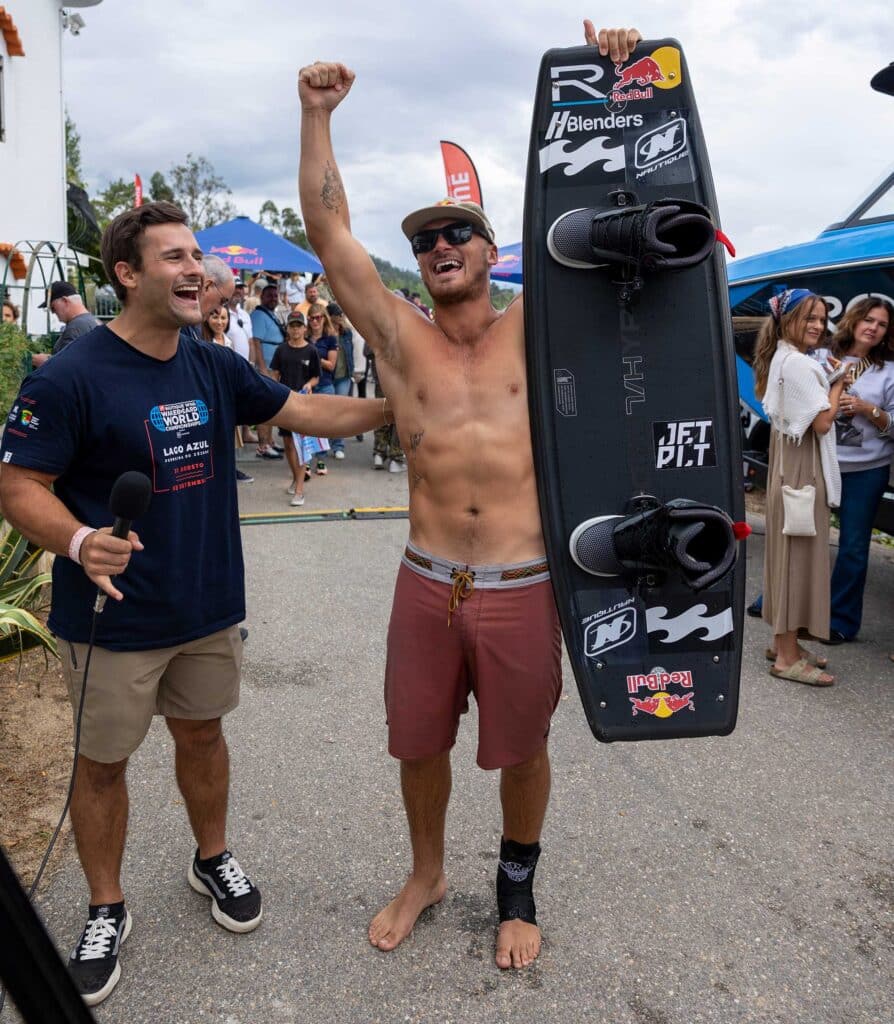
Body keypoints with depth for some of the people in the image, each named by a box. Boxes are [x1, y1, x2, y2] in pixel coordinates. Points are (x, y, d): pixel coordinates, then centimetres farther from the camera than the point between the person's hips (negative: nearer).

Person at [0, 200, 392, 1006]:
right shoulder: (70, 377, -17)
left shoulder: (215, 367, 2)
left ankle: (213, 859, 44)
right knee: (103, 760, 11)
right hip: (114, 617, -5)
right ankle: (107, 911, 33)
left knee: (202, 733, 20)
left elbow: (306, 412, 10)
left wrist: (397, 407, 5)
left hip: (209, 605, 5)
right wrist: (77, 541, -33)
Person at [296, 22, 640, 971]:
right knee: (418, 744, 15)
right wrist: (316, 116, -5)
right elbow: (329, 234, -1)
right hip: (427, 585, 2)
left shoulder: (534, 329, 3)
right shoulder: (401, 338, 4)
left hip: (524, 588, -1)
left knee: (520, 750, 14)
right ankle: (426, 873, 43)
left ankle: (517, 886, 41)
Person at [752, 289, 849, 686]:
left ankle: (783, 641, 24)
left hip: (789, 466, 10)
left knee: (789, 554, 14)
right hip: (803, 470, -10)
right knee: (799, 555, -6)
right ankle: (788, 657, 0)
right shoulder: (799, 363, -16)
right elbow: (822, 421, -20)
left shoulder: (780, 359, 15)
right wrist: (839, 383, -5)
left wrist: (830, 380, 8)